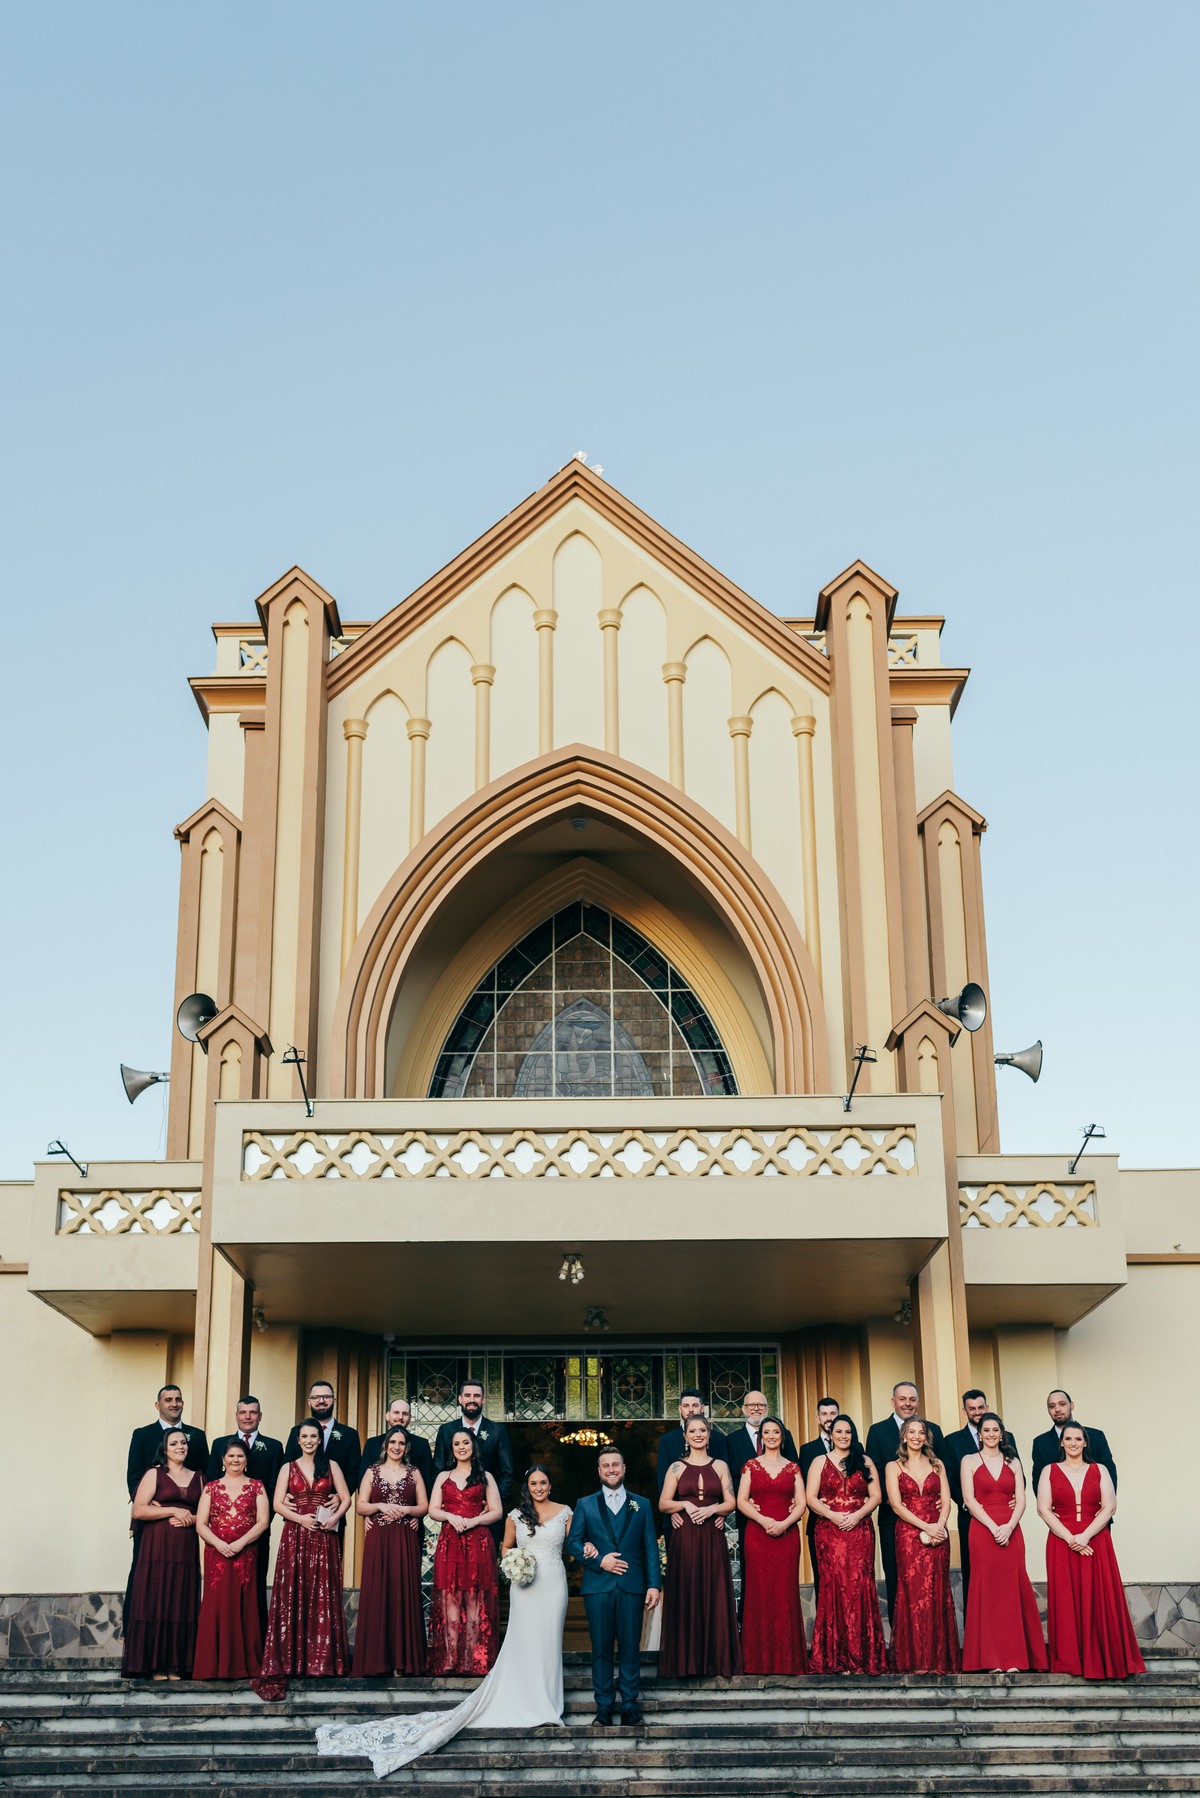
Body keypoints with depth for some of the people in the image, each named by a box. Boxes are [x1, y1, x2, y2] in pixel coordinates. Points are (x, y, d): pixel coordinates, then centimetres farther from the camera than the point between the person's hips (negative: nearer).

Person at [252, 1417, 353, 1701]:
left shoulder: (331, 1466, 10)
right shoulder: (288, 1468, 10)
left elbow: (346, 1499, 7)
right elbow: (278, 1504, 3)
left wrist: (335, 1516, -12)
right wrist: (301, 1518, -11)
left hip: (323, 1537, 0)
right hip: (295, 1536, 0)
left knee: (323, 1594, -1)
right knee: (292, 1594, -6)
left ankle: (322, 1659, 6)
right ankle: (291, 1660, -7)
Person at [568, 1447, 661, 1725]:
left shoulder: (642, 1505, 13)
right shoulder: (585, 1505, 12)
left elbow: (650, 1547, 9)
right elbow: (573, 1541, 6)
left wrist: (654, 1584, -1)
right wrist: (599, 1561, -8)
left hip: (632, 1587, 0)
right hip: (598, 1587, 0)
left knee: (630, 1648, 0)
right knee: (601, 1649, 1)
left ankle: (631, 1707, 7)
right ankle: (603, 1707, 9)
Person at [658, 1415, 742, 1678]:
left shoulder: (720, 1466, 10)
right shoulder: (677, 1467, 7)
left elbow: (731, 1503, 6)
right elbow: (663, 1504, 4)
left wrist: (711, 1509, -11)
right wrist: (685, 1505, -13)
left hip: (712, 1538, 1)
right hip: (684, 1538, -1)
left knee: (715, 1596, -2)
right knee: (685, 1595, -3)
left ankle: (716, 1660, 4)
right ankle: (685, 1661, 2)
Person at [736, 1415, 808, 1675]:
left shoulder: (793, 1468, 10)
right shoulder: (751, 1466, 8)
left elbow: (801, 1503, 5)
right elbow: (741, 1501, 1)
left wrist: (784, 1523, -12)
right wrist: (763, 1520, -13)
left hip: (787, 1534, 1)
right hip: (757, 1534, -1)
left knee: (785, 1593, -2)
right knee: (758, 1592, -3)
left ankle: (787, 1658, 5)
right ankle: (759, 1660, 3)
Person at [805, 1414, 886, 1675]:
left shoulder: (865, 1462, 13)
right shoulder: (820, 1462, 11)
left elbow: (875, 1496, 6)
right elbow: (811, 1498, 3)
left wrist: (857, 1515, -10)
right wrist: (832, 1515, -12)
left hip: (859, 1530, 1)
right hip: (829, 1532, 0)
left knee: (860, 1587, -6)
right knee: (833, 1587, -6)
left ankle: (862, 1655, -1)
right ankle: (836, 1656, -2)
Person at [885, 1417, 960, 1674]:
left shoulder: (937, 1465, 14)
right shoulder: (893, 1467, 5)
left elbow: (946, 1501, 7)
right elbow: (896, 1505, -4)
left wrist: (939, 1526, -12)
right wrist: (926, 1527, -14)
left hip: (937, 1534, 2)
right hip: (908, 1535, -2)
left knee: (938, 1594, -1)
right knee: (913, 1593, -6)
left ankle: (940, 1658, 5)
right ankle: (916, 1660, -2)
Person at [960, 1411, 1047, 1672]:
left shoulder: (1013, 1462, 14)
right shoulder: (969, 1461, 6)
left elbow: (1021, 1500, 7)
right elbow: (969, 1499, -3)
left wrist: (1009, 1526, -11)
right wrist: (994, 1528, -13)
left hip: (1011, 1531, 2)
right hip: (982, 1531, -2)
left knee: (1013, 1590, -2)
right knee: (986, 1589, -4)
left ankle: (1014, 1659, 2)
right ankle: (991, 1660, -2)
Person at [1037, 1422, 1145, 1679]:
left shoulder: (1099, 1471, 9)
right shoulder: (1050, 1471, 8)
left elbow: (1109, 1506, -1)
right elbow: (1043, 1509, -1)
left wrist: (1085, 1536, -13)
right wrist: (1070, 1538, -12)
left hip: (1096, 1542, 0)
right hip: (1061, 1543, 0)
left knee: (1099, 1600, -3)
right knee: (1065, 1600, -2)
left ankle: (1104, 1658, 4)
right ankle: (1070, 1661, 4)